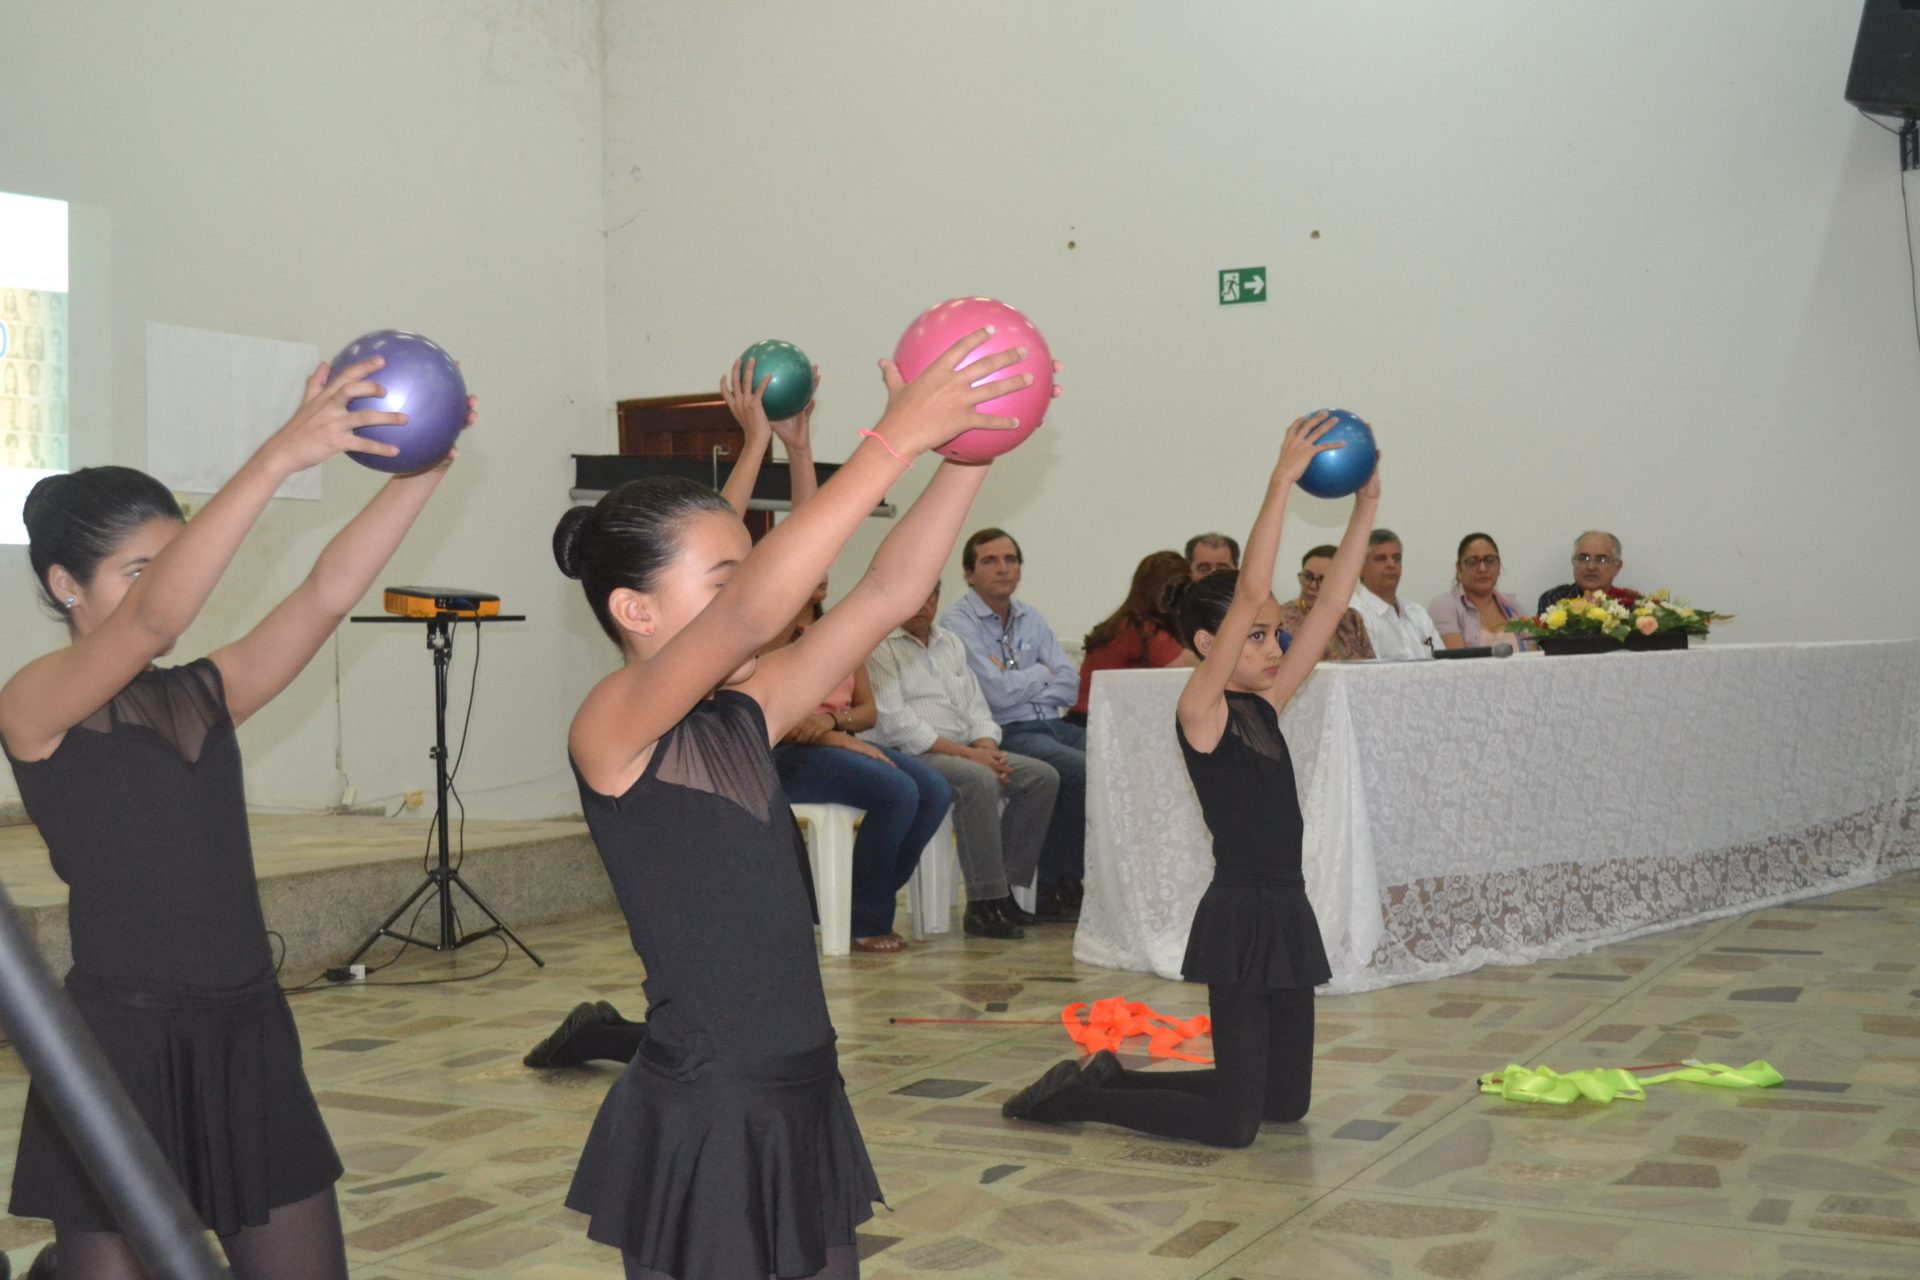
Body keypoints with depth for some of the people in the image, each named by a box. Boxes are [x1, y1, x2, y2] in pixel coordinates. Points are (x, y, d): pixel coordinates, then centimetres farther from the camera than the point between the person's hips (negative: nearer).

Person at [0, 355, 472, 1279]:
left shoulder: (207, 693, 9)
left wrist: (420, 471, -15)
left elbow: (326, 593, -3)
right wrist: (280, 457, -32)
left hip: (247, 1035, 6)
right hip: (121, 1043, -5)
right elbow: (154, 617, -26)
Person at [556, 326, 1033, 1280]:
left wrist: (968, 449, -7)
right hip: (700, 1121, -7)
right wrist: (894, 441, -27)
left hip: (804, 1101, 7)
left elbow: (890, 592, 4)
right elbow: (752, 610, -29)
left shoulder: (745, 716, 7)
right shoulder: (609, 729, -13)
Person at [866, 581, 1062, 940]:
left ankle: (1005, 889, -8)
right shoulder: (880, 646, -5)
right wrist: (965, 753, -18)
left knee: (1043, 776, -8)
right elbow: (895, 722, -15)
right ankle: (983, 904, -30)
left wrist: (986, 747, -5)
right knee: (979, 781, -35)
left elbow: (976, 707, 18)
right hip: (910, 757, -8)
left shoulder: (951, 642, 21)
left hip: (964, 752, 8)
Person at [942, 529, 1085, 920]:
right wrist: (1042, 674, 3)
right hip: (1004, 734, -7)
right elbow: (999, 694, -14)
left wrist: (1018, 684, -6)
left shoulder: (1030, 618, 18)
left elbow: (1069, 686, 8)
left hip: (1051, 725, 7)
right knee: (1082, 770, -29)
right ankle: (1055, 888, -16)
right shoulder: (959, 623, -4)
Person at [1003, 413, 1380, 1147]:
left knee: (1287, 1101, 17)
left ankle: (1115, 1075, 27)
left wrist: (1366, 506, 3)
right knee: (1232, 1124, -5)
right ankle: (1076, 1095, 12)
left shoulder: (1264, 708, 9)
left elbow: (1331, 605, 8)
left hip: (1285, 908, 9)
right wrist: (1283, 480, -23)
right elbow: (1249, 594, -23)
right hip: (1240, 917, -9)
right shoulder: (1200, 713, -12)